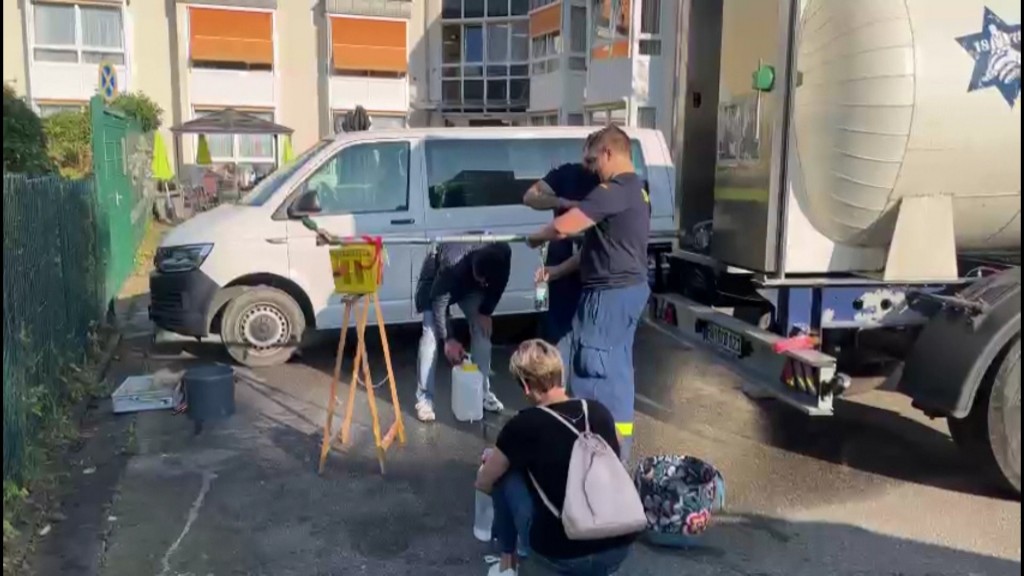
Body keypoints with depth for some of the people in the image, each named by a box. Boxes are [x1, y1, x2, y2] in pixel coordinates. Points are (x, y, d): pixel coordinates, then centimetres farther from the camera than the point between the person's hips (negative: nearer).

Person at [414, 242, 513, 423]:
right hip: (436, 280, -4)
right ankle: (424, 399, -8)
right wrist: (449, 339, -27)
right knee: (431, 334, -15)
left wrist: (485, 312, -12)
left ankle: (483, 392, 9)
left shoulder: (502, 255, -34)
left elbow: (498, 285, -10)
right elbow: (439, 303, -31)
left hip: (470, 284, 4)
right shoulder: (452, 265, -45)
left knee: (482, 329, -3)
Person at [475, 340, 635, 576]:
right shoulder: (600, 412, 4)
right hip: (619, 551, 5)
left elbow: (484, 483, 7)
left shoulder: (525, 425, -8)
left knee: (506, 472, 13)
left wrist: (494, 459, 30)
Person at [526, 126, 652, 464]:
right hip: (630, 289, 10)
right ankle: (619, 442, 27)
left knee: (595, 369, -3)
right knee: (616, 368, 17)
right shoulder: (636, 190, 16)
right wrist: (558, 271, 13)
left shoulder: (614, 190, -18)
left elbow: (563, 227, -24)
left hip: (610, 293, -10)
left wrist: (536, 238, -3)